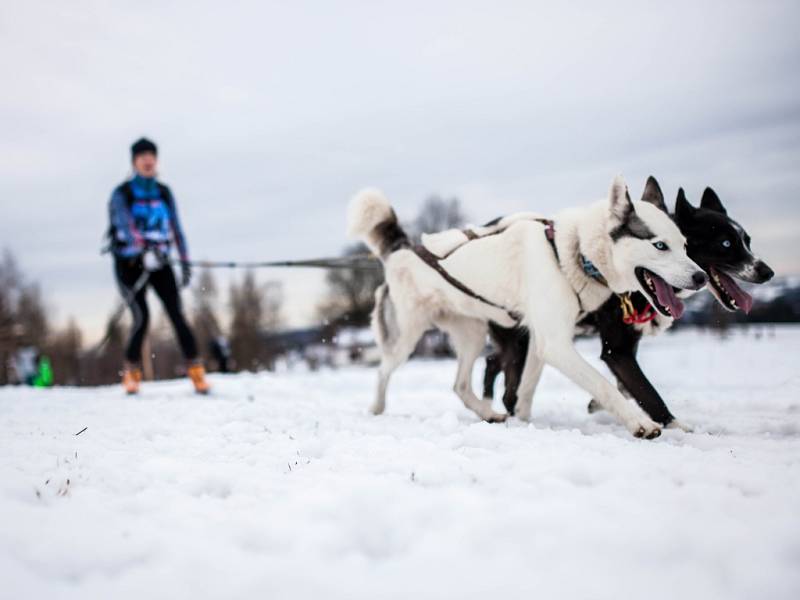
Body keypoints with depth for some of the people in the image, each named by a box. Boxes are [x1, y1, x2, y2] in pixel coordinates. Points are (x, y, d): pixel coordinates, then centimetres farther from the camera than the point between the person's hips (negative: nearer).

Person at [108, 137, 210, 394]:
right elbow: (124, 224, -21)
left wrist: (185, 262, 5)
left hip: (159, 262, 3)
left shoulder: (164, 193, 9)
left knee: (177, 314, -12)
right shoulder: (122, 194, -4)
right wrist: (144, 248, -39)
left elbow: (176, 228, 12)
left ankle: (195, 369, -11)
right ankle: (131, 370, 7)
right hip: (130, 263, -3)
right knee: (141, 317, -14)